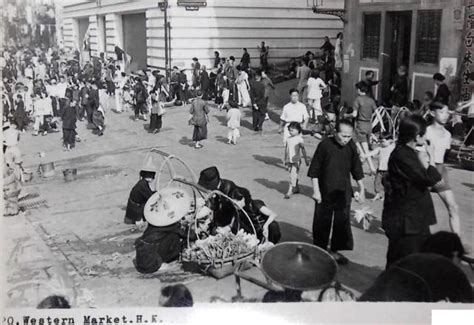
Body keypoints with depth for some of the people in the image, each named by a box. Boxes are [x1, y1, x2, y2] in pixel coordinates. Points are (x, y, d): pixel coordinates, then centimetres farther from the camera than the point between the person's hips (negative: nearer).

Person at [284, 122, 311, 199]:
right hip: (289, 160, 6)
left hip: (296, 160, -5)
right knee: (293, 175, 14)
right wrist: (285, 160, 20)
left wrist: (306, 159, 0)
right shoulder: (288, 139, 7)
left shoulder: (299, 139, -8)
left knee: (293, 175, -10)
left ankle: (290, 191, -10)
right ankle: (296, 188, 29)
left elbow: (303, 150, -4)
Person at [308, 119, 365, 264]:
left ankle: (335, 250, 24)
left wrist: (362, 189, 11)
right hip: (325, 192, -3)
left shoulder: (351, 147, -3)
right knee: (322, 222, 8)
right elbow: (314, 170, -9)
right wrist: (316, 190, -11)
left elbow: (357, 169, 9)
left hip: (344, 193, 3)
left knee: (342, 222, 8)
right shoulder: (325, 145, -14)